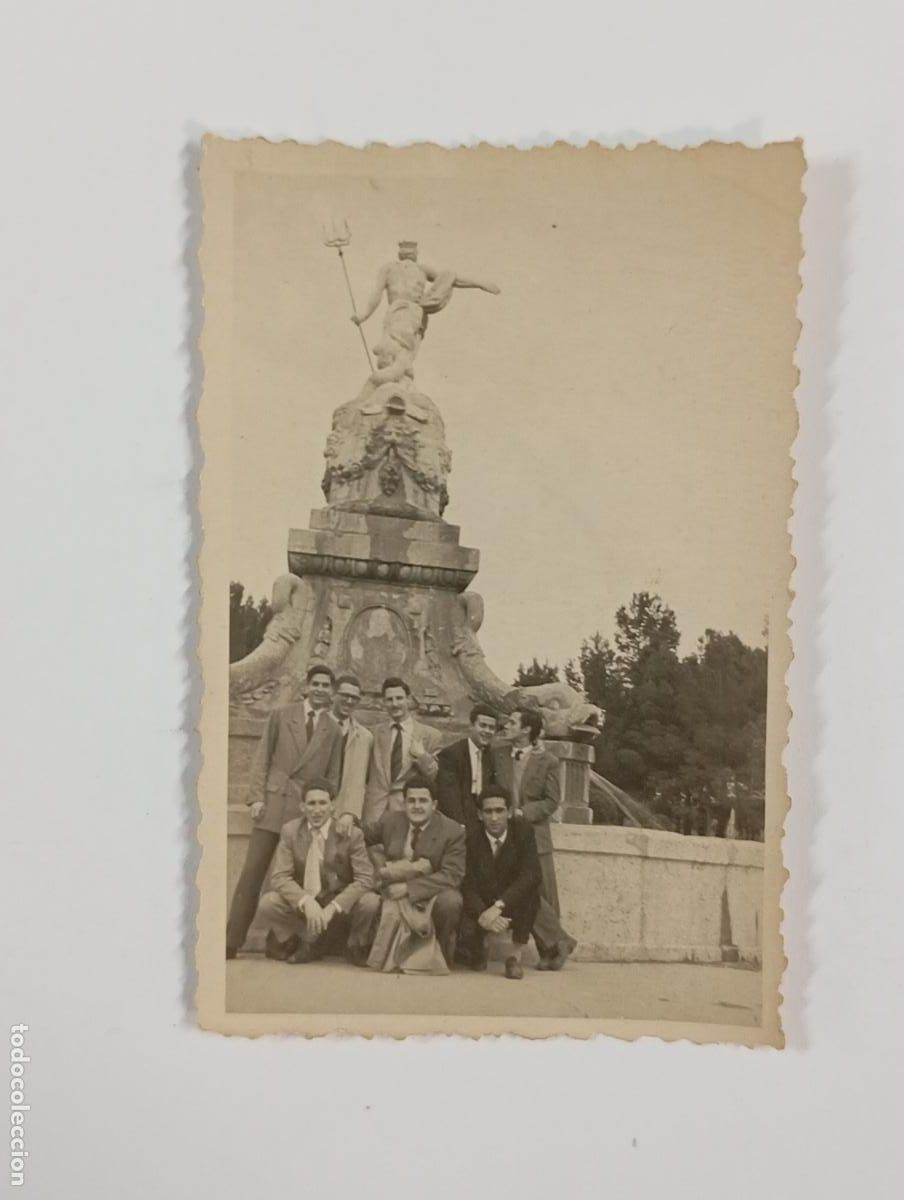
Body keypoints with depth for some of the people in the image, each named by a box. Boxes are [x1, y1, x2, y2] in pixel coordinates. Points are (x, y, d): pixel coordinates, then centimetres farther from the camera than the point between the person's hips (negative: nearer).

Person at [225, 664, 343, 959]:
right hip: (273, 803, -1)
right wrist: (256, 796, -5)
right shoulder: (280, 716, 9)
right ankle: (232, 941, -3)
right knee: (252, 873, -5)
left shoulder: (334, 731, 11)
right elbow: (261, 759, 5)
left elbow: (332, 777, 10)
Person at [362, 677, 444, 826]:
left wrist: (422, 756, -11)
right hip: (377, 812, 1)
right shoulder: (375, 734, 11)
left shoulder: (431, 735, 5)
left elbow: (438, 778, 4)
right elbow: (370, 778, 11)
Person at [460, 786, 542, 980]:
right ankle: (480, 946, 12)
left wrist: (498, 906, -37)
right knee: (466, 934, -30)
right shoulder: (471, 840, -12)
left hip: (514, 907, 0)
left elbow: (532, 874, -26)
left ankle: (515, 955, -15)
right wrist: (483, 915, -37)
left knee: (530, 889, -32)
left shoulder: (523, 831, -13)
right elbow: (468, 887, -15)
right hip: (483, 906, 0)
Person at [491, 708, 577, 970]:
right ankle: (557, 942, 7)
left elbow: (551, 802, -2)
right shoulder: (498, 754, 6)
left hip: (535, 834, -2)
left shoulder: (547, 761, -2)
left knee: (545, 896, 1)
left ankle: (552, 948, 17)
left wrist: (523, 812, -15)